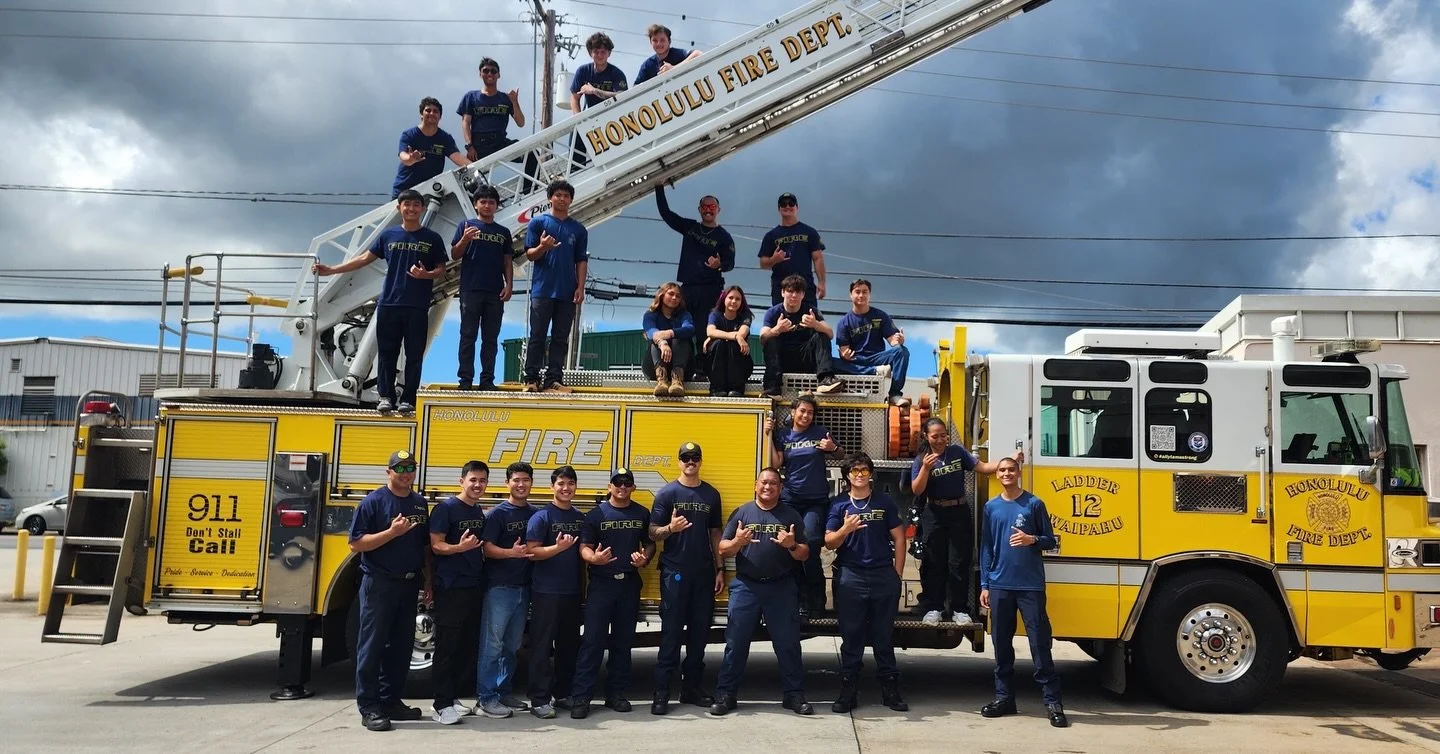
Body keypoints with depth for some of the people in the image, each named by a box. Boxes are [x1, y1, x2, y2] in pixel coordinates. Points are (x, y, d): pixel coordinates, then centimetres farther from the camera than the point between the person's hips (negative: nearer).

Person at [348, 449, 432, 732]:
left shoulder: (420, 503, 10)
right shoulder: (373, 502, -8)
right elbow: (356, 544, -13)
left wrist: (427, 580, 11)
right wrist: (392, 531, -22)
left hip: (409, 584, 6)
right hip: (379, 583, -6)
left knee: (402, 646, 11)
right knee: (373, 646, -2)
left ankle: (391, 701, 21)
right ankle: (369, 708, 3)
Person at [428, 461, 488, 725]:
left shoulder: (480, 512, 13)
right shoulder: (446, 508, -9)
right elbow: (436, 545, -14)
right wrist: (459, 547, -31)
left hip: (475, 587, 8)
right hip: (450, 588, -8)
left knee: (469, 645, 10)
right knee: (447, 646, -6)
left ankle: (453, 696, 20)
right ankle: (442, 705, -3)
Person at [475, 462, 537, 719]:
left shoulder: (535, 514, 10)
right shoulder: (498, 514, -6)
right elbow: (487, 548, -12)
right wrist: (512, 552, -27)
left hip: (524, 587, 6)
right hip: (499, 587, -6)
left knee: (512, 645, 13)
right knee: (492, 644, -4)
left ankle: (503, 692, 23)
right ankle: (487, 698, 0)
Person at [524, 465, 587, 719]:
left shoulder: (581, 518, 11)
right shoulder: (541, 517, -6)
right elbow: (532, 552, -12)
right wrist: (557, 547, -26)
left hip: (573, 591, 6)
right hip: (546, 591, -6)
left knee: (569, 644, 11)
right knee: (542, 645, -4)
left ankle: (563, 694, 22)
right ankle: (540, 699, -1)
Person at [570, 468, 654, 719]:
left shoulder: (642, 514, 8)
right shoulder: (596, 514, 0)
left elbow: (650, 543, 16)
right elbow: (584, 547, -4)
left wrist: (645, 557, -6)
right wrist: (594, 558, -25)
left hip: (630, 584, 3)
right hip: (601, 583, -3)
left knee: (623, 641, 9)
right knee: (592, 640, -7)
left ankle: (615, 693, 19)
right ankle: (581, 697, -5)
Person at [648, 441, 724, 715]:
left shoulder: (711, 494, 11)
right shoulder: (667, 493, 0)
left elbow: (715, 534, 15)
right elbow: (653, 533, -2)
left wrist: (720, 569, 10)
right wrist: (670, 528, -23)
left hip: (704, 574, 4)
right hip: (675, 572, -4)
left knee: (700, 632, 8)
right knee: (671, 633, -4)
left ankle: (692, 688, 18)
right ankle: (661, 693, -1)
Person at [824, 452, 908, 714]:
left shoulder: (885, 502, 7)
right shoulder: (839, 505, 6)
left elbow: (899, 538, 7)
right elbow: (830, 543, 3)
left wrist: (897, 574, 1)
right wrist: (845, 529, -17)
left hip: (884, 576, 0)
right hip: (850, 578, 0)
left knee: (884, 636, 7)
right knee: (851, 636, 4)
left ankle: (890, 689, 13)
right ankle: (848, 690, 9)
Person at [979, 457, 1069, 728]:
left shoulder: (1034, 504, 1)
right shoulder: (991, 507, 9)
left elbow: (1050, 541, 5)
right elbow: (986, 548, 11)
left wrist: (1032, 540, -17)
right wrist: (984, 585, 6)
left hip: (1031, 585, -3)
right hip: (1000, 586, 3)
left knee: (1040, 643, -4)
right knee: (1002, 644, 7)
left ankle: (1053, 702, -1)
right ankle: (1004, 697, 17)